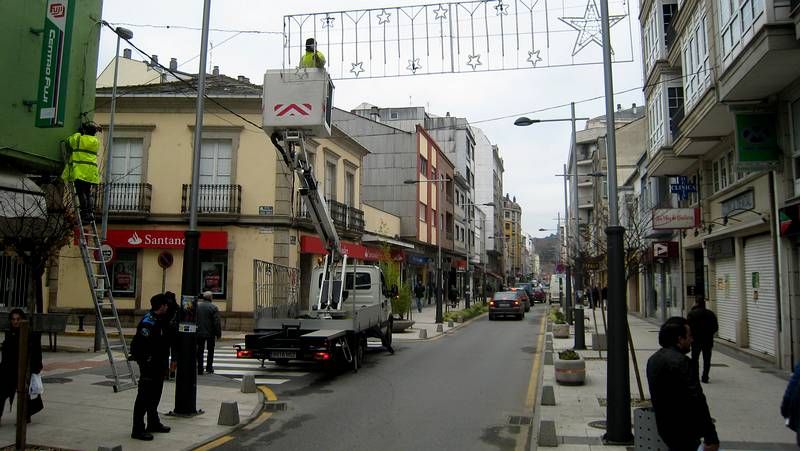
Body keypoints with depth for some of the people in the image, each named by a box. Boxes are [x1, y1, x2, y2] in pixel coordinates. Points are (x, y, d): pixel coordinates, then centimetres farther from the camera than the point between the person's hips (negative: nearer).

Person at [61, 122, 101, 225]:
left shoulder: (78, 138, 0)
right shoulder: (96, 142, 12)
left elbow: (69, 140, 20)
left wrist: (79, 132, 30)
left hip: (80, 171, -4)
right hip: (91, 172, 4)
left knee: (81, 193, -6)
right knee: (88, 193, 11)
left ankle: (85, 213, -12)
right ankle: (91, 212, 0)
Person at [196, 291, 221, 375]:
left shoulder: (196, 306, 1)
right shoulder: (213, 307, -9)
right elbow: (217, 322, -11)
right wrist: (218, 333, -4)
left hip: (199, 333, 2)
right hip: (210, 333, -2)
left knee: (200, 351, 8)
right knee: (210, 350, 12)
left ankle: (200, 369, 6)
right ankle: (209, 367, 11)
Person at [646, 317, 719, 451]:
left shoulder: (654, 359, 10)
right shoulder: (679, 361, -21)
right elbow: (696, 401, -24)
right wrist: (711, 438, -22)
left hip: (665, 427, 10)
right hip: (682, 432, -9)